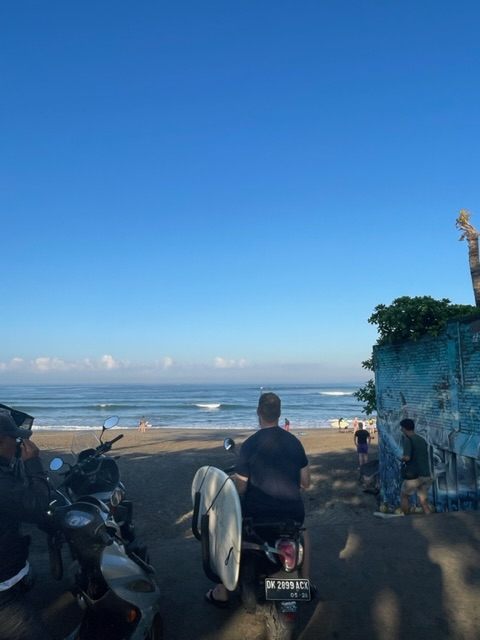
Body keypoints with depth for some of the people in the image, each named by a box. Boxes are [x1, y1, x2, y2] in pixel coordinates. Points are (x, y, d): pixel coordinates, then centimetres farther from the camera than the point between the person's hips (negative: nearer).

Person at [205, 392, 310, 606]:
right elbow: (306, 483, 7)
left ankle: (221, 593, 30)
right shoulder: (294, 441, 0)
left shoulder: (249, 444, -13)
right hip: (291, 514, 3)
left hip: (256, 516, -3)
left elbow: (240, 487, -10)